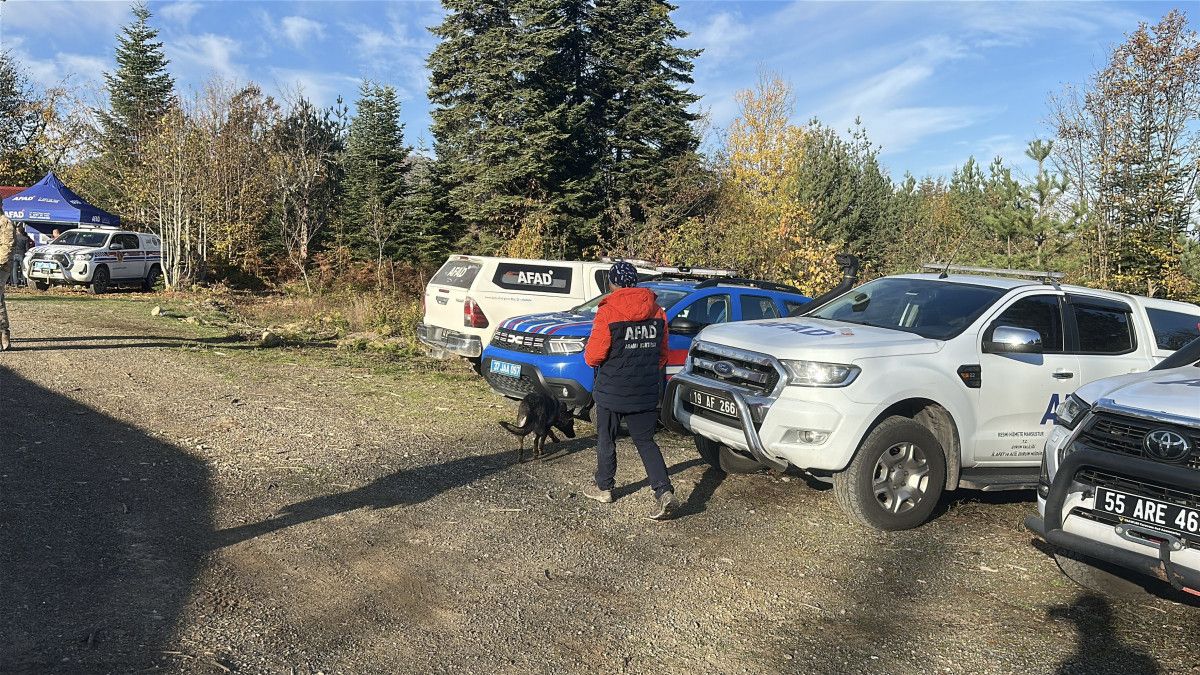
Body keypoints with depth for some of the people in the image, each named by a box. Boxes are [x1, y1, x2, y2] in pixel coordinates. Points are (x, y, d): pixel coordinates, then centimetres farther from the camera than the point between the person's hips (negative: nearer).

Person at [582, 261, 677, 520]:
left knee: (606, 440, 14)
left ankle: (604, 488, 27)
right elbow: (663, 354, 10)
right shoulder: (657, 312, 2)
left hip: (612, 391, -4)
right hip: (646, 392, 4)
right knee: (645, 441, 11)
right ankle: (664, 491, -3)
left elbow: (593, 356, -14)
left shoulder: (607, 312, -15)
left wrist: (589, 356, 9)